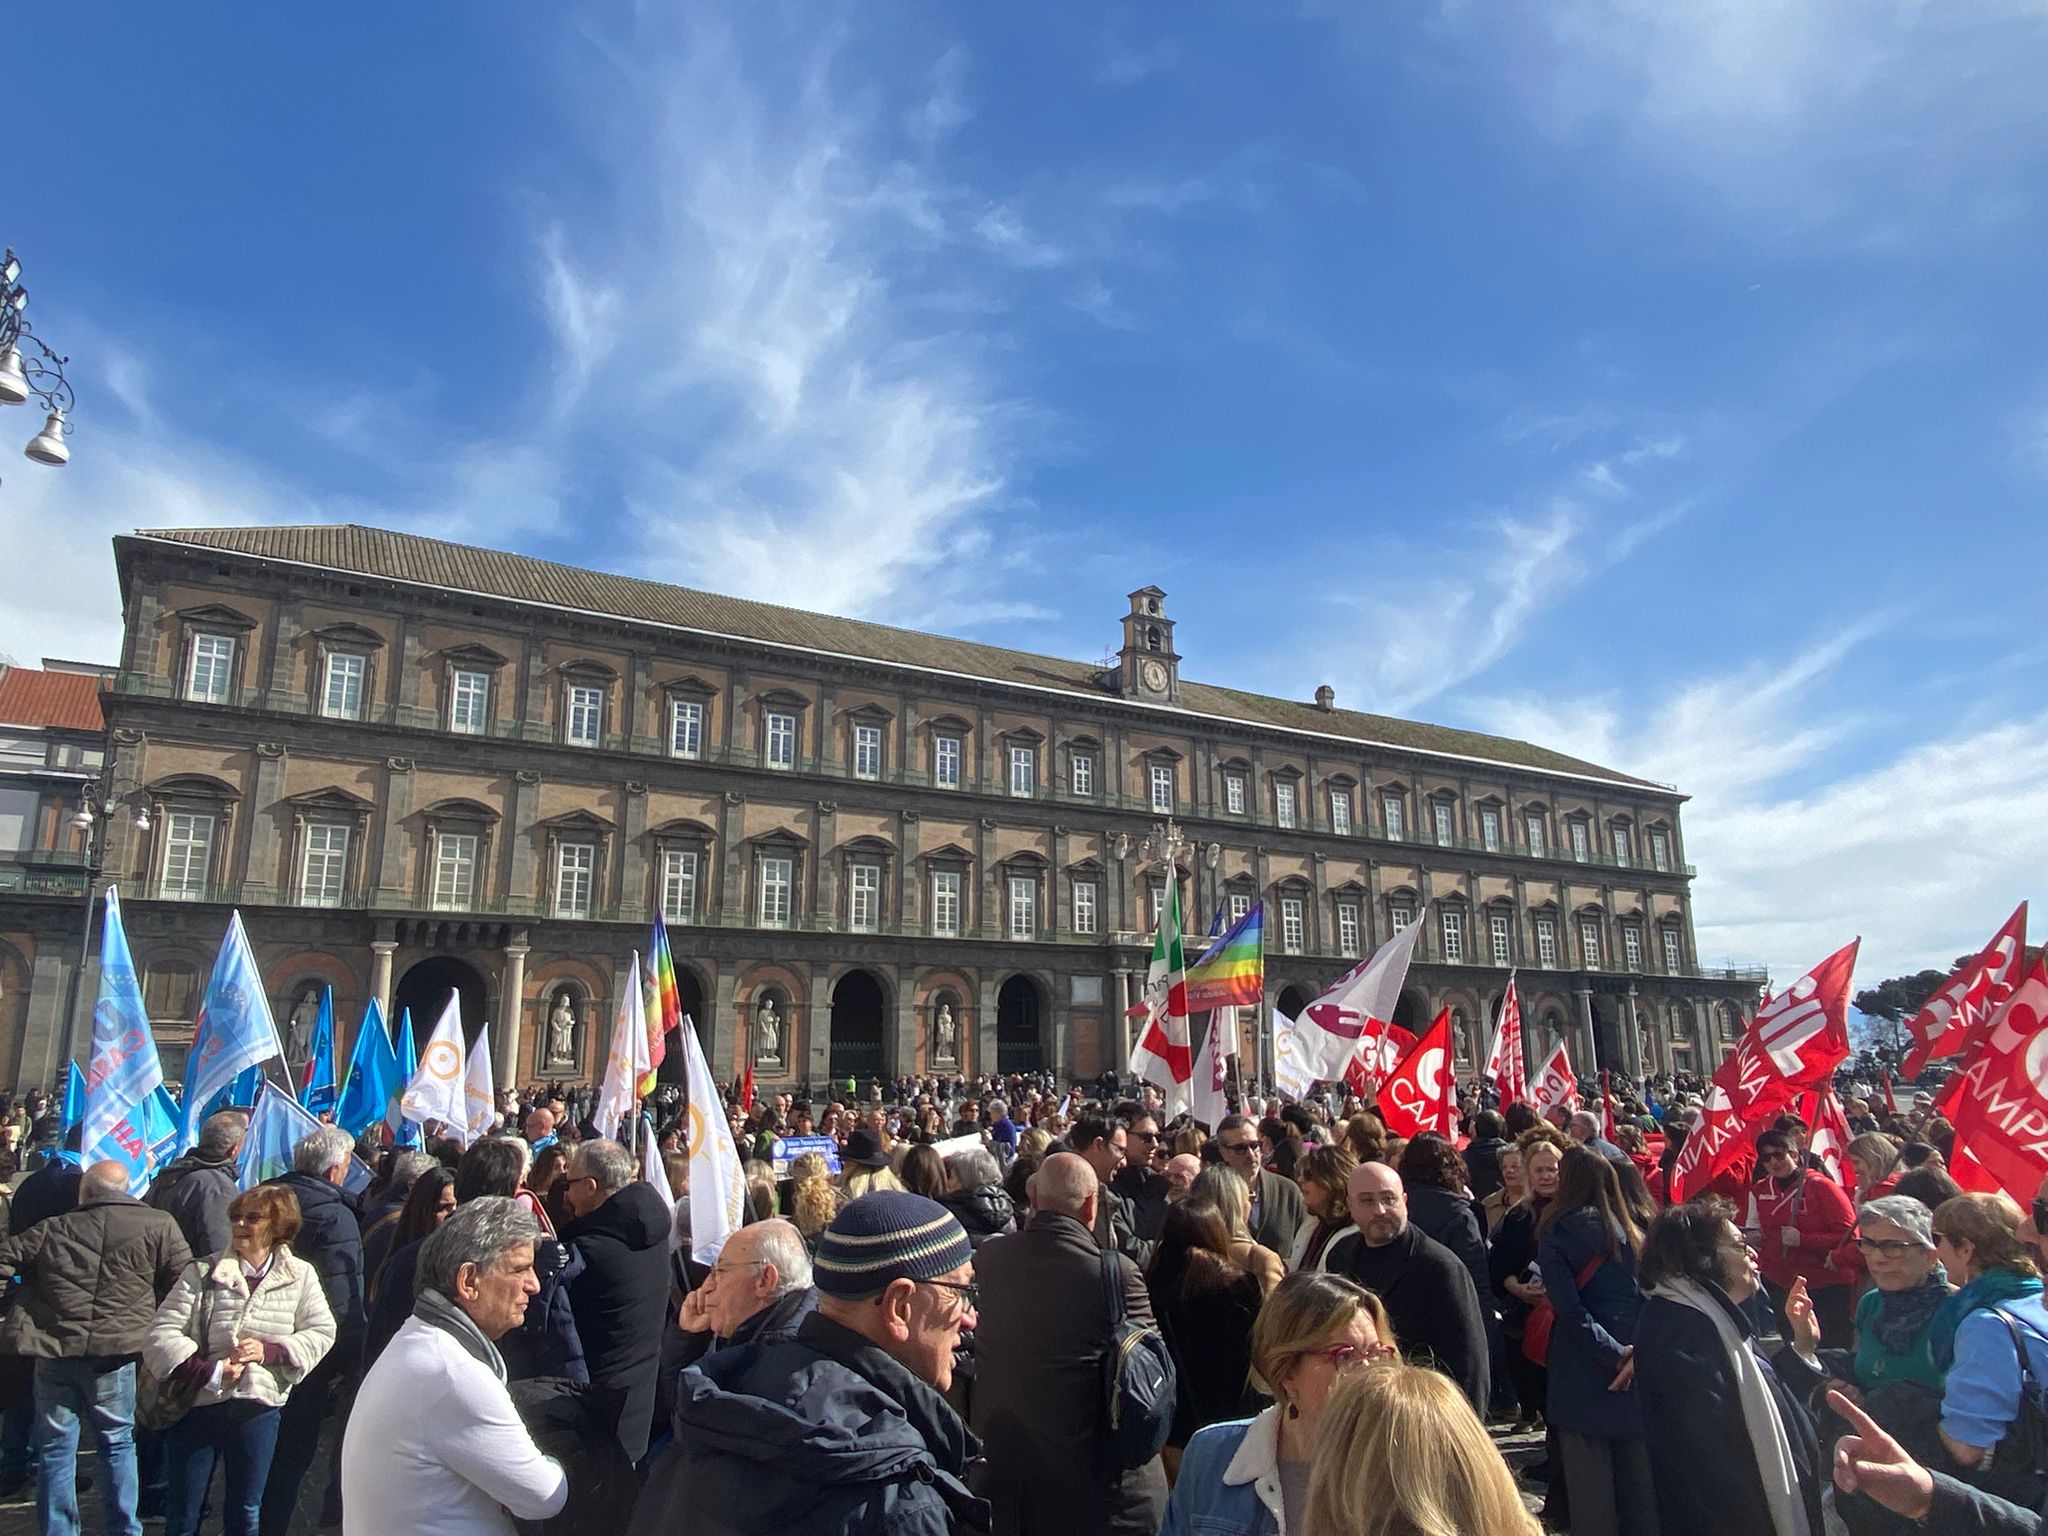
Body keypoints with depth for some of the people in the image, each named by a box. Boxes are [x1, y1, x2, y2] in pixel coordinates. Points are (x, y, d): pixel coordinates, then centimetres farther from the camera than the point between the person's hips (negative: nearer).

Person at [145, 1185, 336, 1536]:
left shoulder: (300, 1276, -4)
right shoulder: (202, 1273, -8)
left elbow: (322, 1332, -1)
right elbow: (161, 1335, -11)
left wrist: (269, 1350, -15)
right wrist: (212, 1372, -20)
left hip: (259, 1407, 1)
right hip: (197, 1405, -1)